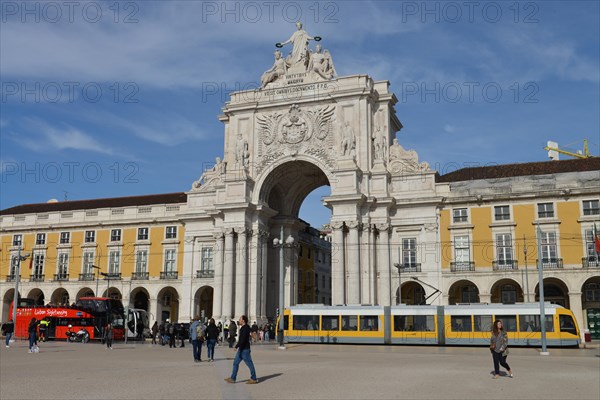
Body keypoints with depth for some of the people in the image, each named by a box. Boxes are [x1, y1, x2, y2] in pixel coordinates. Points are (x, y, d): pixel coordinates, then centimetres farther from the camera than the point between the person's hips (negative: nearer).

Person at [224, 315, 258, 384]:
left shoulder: (245, 328, -18)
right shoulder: (243, 328, 13)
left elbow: (243, 340, -26)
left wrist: (236, 347, -27)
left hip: (244, 349, -11)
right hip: (241, 349, 11)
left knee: (249, 364, -1)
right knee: (236, 363, 10)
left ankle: (254, 379, 7)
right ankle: (232, 378, 14)